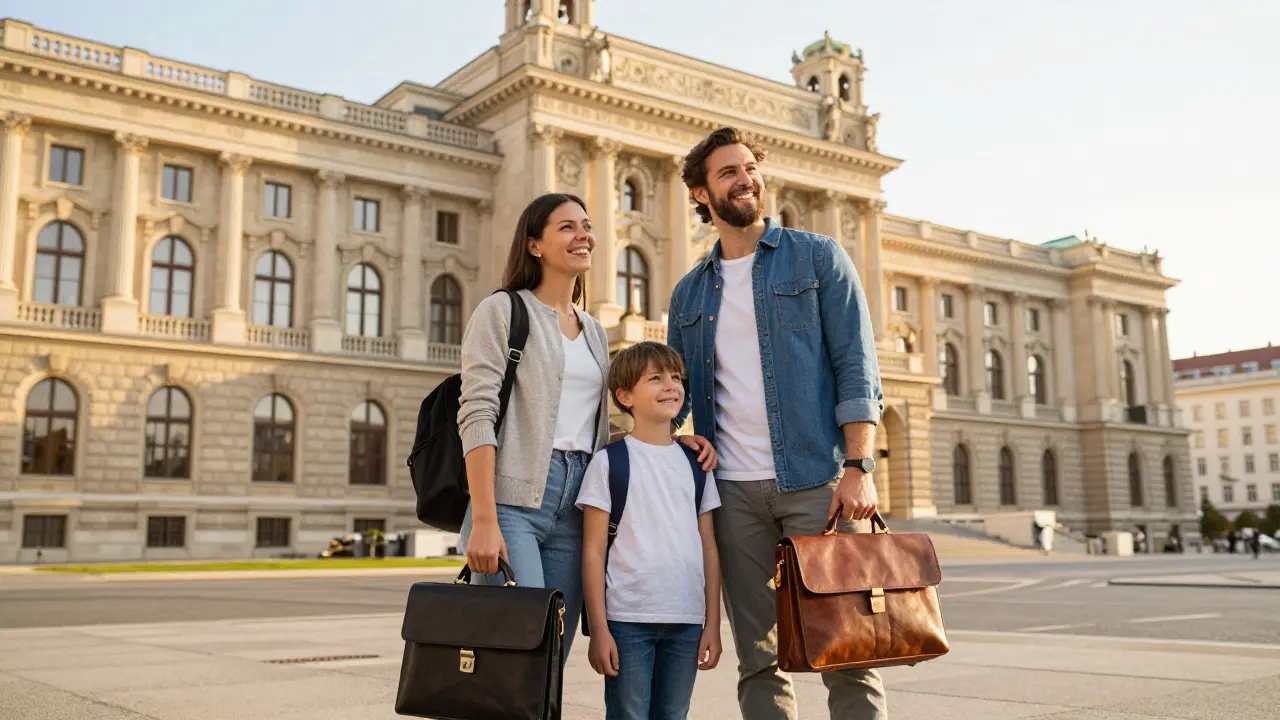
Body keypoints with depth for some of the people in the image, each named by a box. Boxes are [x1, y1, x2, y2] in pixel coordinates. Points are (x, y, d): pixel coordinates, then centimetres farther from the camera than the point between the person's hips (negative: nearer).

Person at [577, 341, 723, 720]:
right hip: (627, 618, -4)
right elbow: (593, 551, -3)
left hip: (687, 620, 4)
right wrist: (598, 628, -8)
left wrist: (712, 623, 6)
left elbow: (708, 548, 11)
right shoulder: (609, 462, -1)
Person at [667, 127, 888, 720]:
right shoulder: (690, 293, 16)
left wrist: (858, 468, -12)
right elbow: (674, 396, 16)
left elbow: (856, 367, -1)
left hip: (815, 480, -3)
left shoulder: (817, 257, 6)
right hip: (733, 491, 3)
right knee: (758, 659, 7)